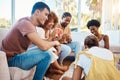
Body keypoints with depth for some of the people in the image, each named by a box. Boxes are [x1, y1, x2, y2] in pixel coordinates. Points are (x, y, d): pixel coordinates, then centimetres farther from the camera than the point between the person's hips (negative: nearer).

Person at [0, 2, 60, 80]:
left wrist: (52, 44, -3)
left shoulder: (30, 23, 7)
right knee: (46, 55, -23)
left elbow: (40, 43, 12)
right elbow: (43, 46, -29)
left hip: (17, 55, 10)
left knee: (47, 49, 15)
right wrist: (54, 42, -9)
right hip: (11, 59, -10)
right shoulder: (26, 23, -23)